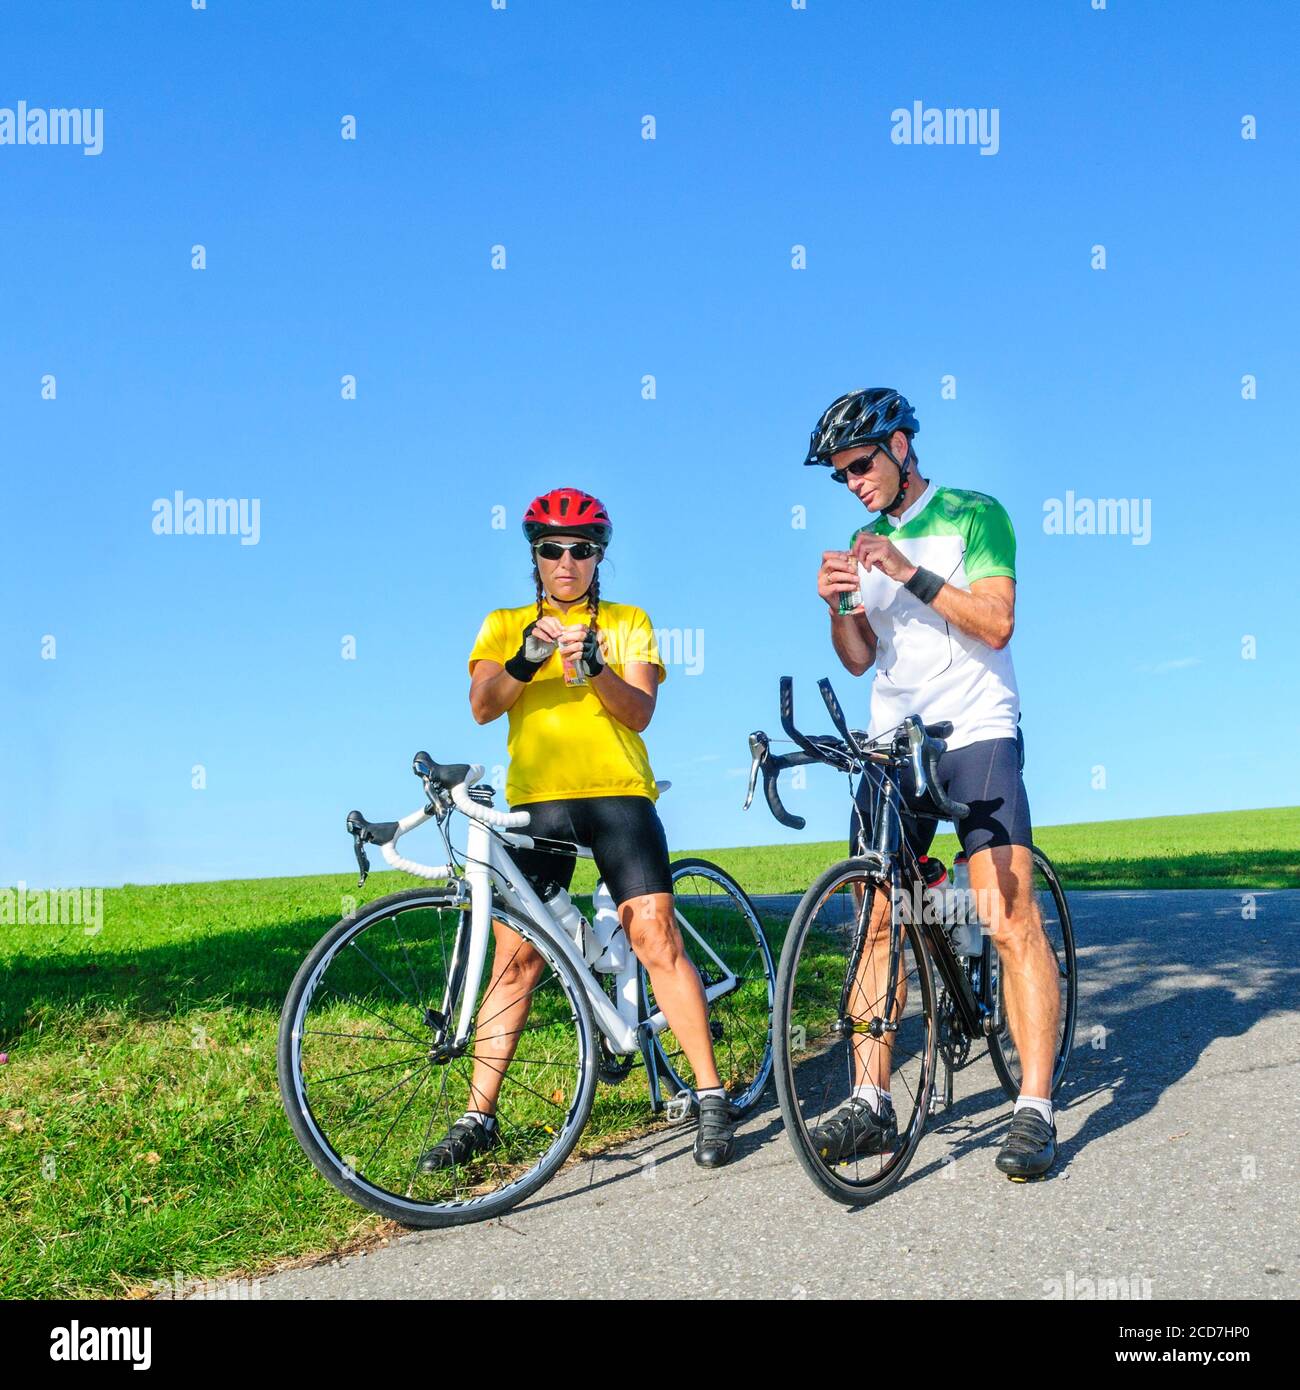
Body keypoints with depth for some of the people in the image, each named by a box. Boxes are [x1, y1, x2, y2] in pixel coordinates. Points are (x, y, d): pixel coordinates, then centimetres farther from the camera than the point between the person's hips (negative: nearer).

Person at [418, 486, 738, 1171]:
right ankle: (477, 1117, 7)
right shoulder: (504, 625, 15)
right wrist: (527, 659, -21)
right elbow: (482, 706, -2)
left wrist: (595, 668, -21)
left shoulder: (628, 622, 13)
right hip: (535, 801, 1)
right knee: (515, 954, -1)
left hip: (619, 793, -1)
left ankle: (711, 1097, -2)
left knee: (654, 935, -11)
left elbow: (640, 710, -1)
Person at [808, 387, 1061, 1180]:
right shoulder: (866, 543, 16)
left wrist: (910, 575, -19)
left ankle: (1035, 1111, -8)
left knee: (1010, 921, -13)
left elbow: (997, 622, -12)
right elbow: (859, 659, 12)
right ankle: (871, 1103, 7)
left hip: (977, 735, -5)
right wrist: (838, 607, -8)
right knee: (875, 922, 1)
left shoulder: (973, 515, -1)